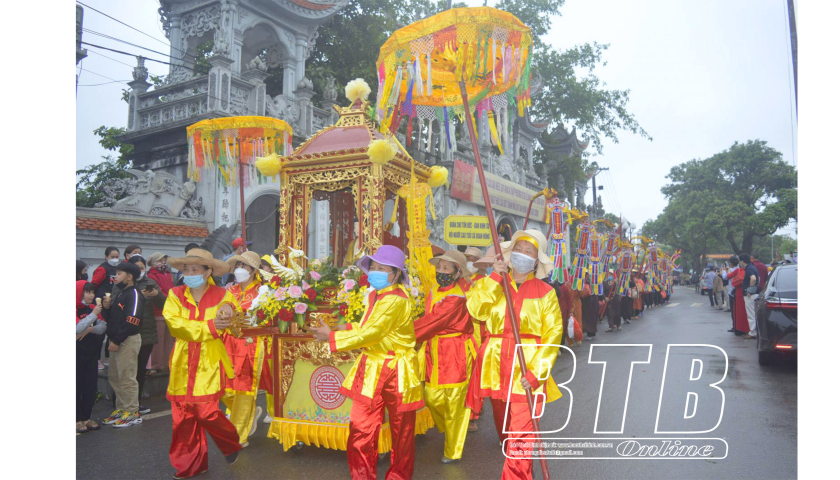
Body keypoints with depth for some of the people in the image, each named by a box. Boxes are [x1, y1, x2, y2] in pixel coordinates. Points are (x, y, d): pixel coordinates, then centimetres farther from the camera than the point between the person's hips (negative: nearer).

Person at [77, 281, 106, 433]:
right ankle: (78, 420, 8)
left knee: (91, 387, 8)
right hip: (78, 355, -5)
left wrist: (90, 329, -16)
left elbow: (103, 327, 1)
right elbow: (78, 328, -23)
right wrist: (93, 314, -25)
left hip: (92, 353, 5)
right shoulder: (77, 309, -11)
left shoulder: (93, 308, 6)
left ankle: (86, 418, 18)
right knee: (78, 387, 0)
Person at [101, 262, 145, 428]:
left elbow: (131, 321, -20)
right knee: (114, 377, 14)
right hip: (116, 341, 10)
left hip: (128, 341, -10)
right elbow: (110, 319, 19)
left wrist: (117, 340, -19)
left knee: (127, 378, -6)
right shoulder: (119, 295, 19)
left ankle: (133, 413, 1)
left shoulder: (133, 294, -11)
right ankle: (120, 408, 24)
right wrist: (106, 307, 0)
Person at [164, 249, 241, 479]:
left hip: (210, 361, -3)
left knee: (206, 411, -9)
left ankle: (231, 444, 22)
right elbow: (174, 323, -9)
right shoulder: (175, 295, 5)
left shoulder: (221, 295, 2)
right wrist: (209, 327, -18)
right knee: (182, 415, 5)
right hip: (183, 362, 3)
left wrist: (228, 307, -36)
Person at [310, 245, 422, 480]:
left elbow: (371, 332, -26)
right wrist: (348, 329, 0)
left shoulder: (396, 300, -21)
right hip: (371, 369, 7)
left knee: (401, 430, 12)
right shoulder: (374, 295, 8)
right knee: (360, 430, 5)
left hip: (396, 372, -7)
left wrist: (332, 338, -21)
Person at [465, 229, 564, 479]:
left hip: (528, 368, -3)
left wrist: (535, 372, -15)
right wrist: (495, 277, -15)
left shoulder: (545, 292, 0)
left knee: (521, 432, -7)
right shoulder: (493, 285, 7)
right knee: (503, 426, 18)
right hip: (496, 365, 3)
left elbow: (553, 335, -5)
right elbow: (475, 309, -12)